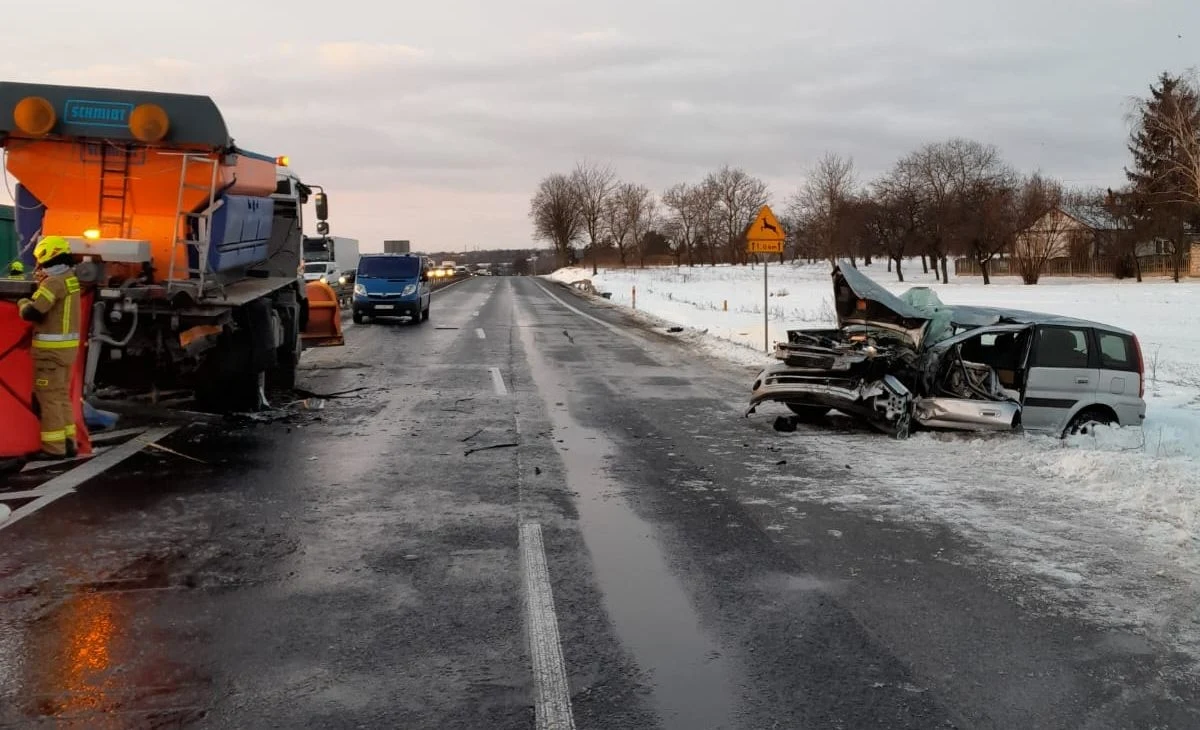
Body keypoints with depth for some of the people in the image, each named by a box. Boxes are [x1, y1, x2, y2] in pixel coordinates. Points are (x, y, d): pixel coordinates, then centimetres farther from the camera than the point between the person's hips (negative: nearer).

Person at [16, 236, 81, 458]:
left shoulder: (54, 282, -18)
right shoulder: (71, 278, 10)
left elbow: (31, 312, -21)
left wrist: (23, 303, -1)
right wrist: (42, 283, 12)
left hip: (51, 348, -9)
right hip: (67, 345, 9)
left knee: (49, 397, -3)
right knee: (62, 395, 16)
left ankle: (54, 447, 0)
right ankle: (67, 441, 20)